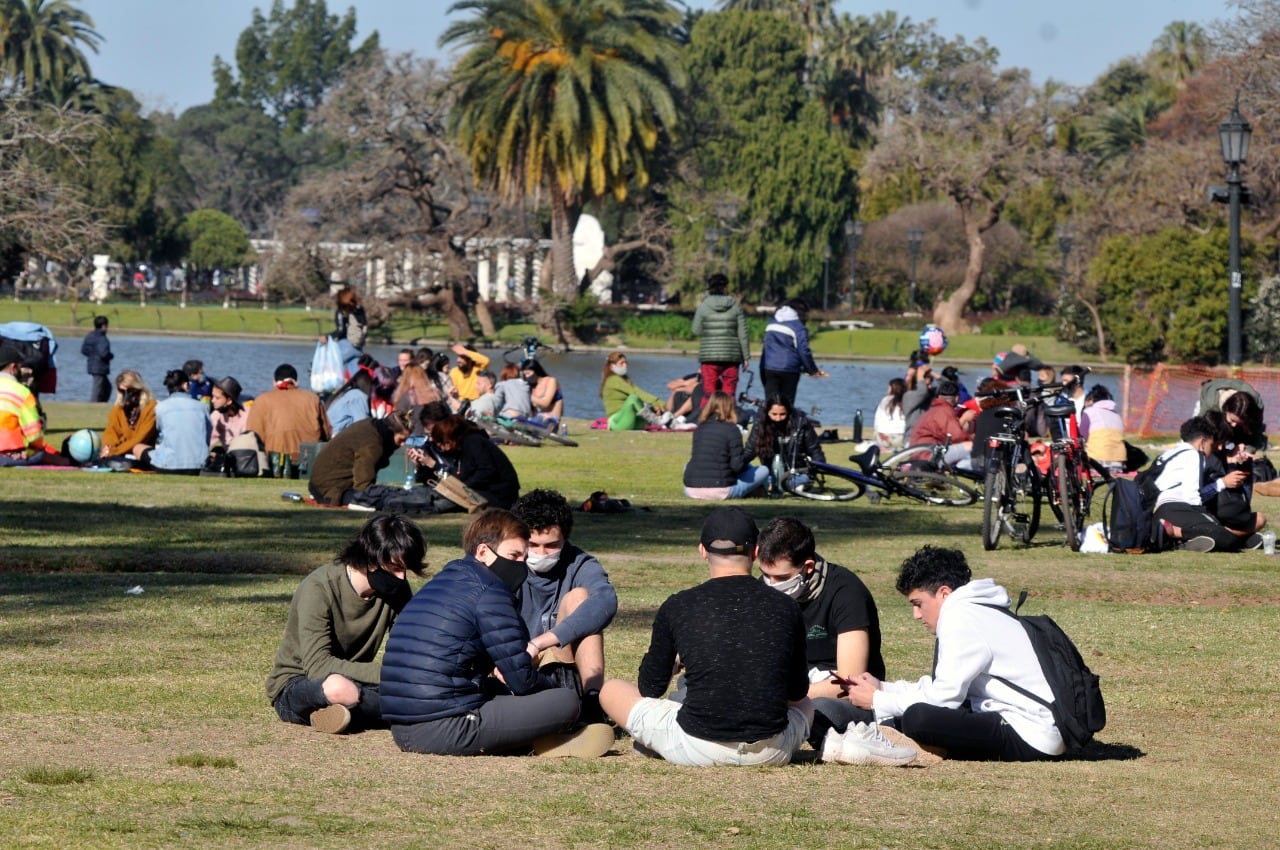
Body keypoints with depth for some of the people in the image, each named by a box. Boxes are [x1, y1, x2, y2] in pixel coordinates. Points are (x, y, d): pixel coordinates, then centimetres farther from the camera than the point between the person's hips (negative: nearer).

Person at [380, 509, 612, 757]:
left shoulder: (440, 585, 22)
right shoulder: (490, 591, -6)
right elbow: (524, 681, -8)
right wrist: (554, 689, 14)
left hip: (402, 733, 10)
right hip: (443, 732, -9)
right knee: (566, 702, -9)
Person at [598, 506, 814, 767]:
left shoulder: (677, 607, -3)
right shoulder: (785, 608, 1)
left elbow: (650, 689, 8)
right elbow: (797, 694, 13)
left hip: (697, 752, -3)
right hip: (772, 753, 3)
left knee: (612, 690, 20)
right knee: (806, 705, 39)